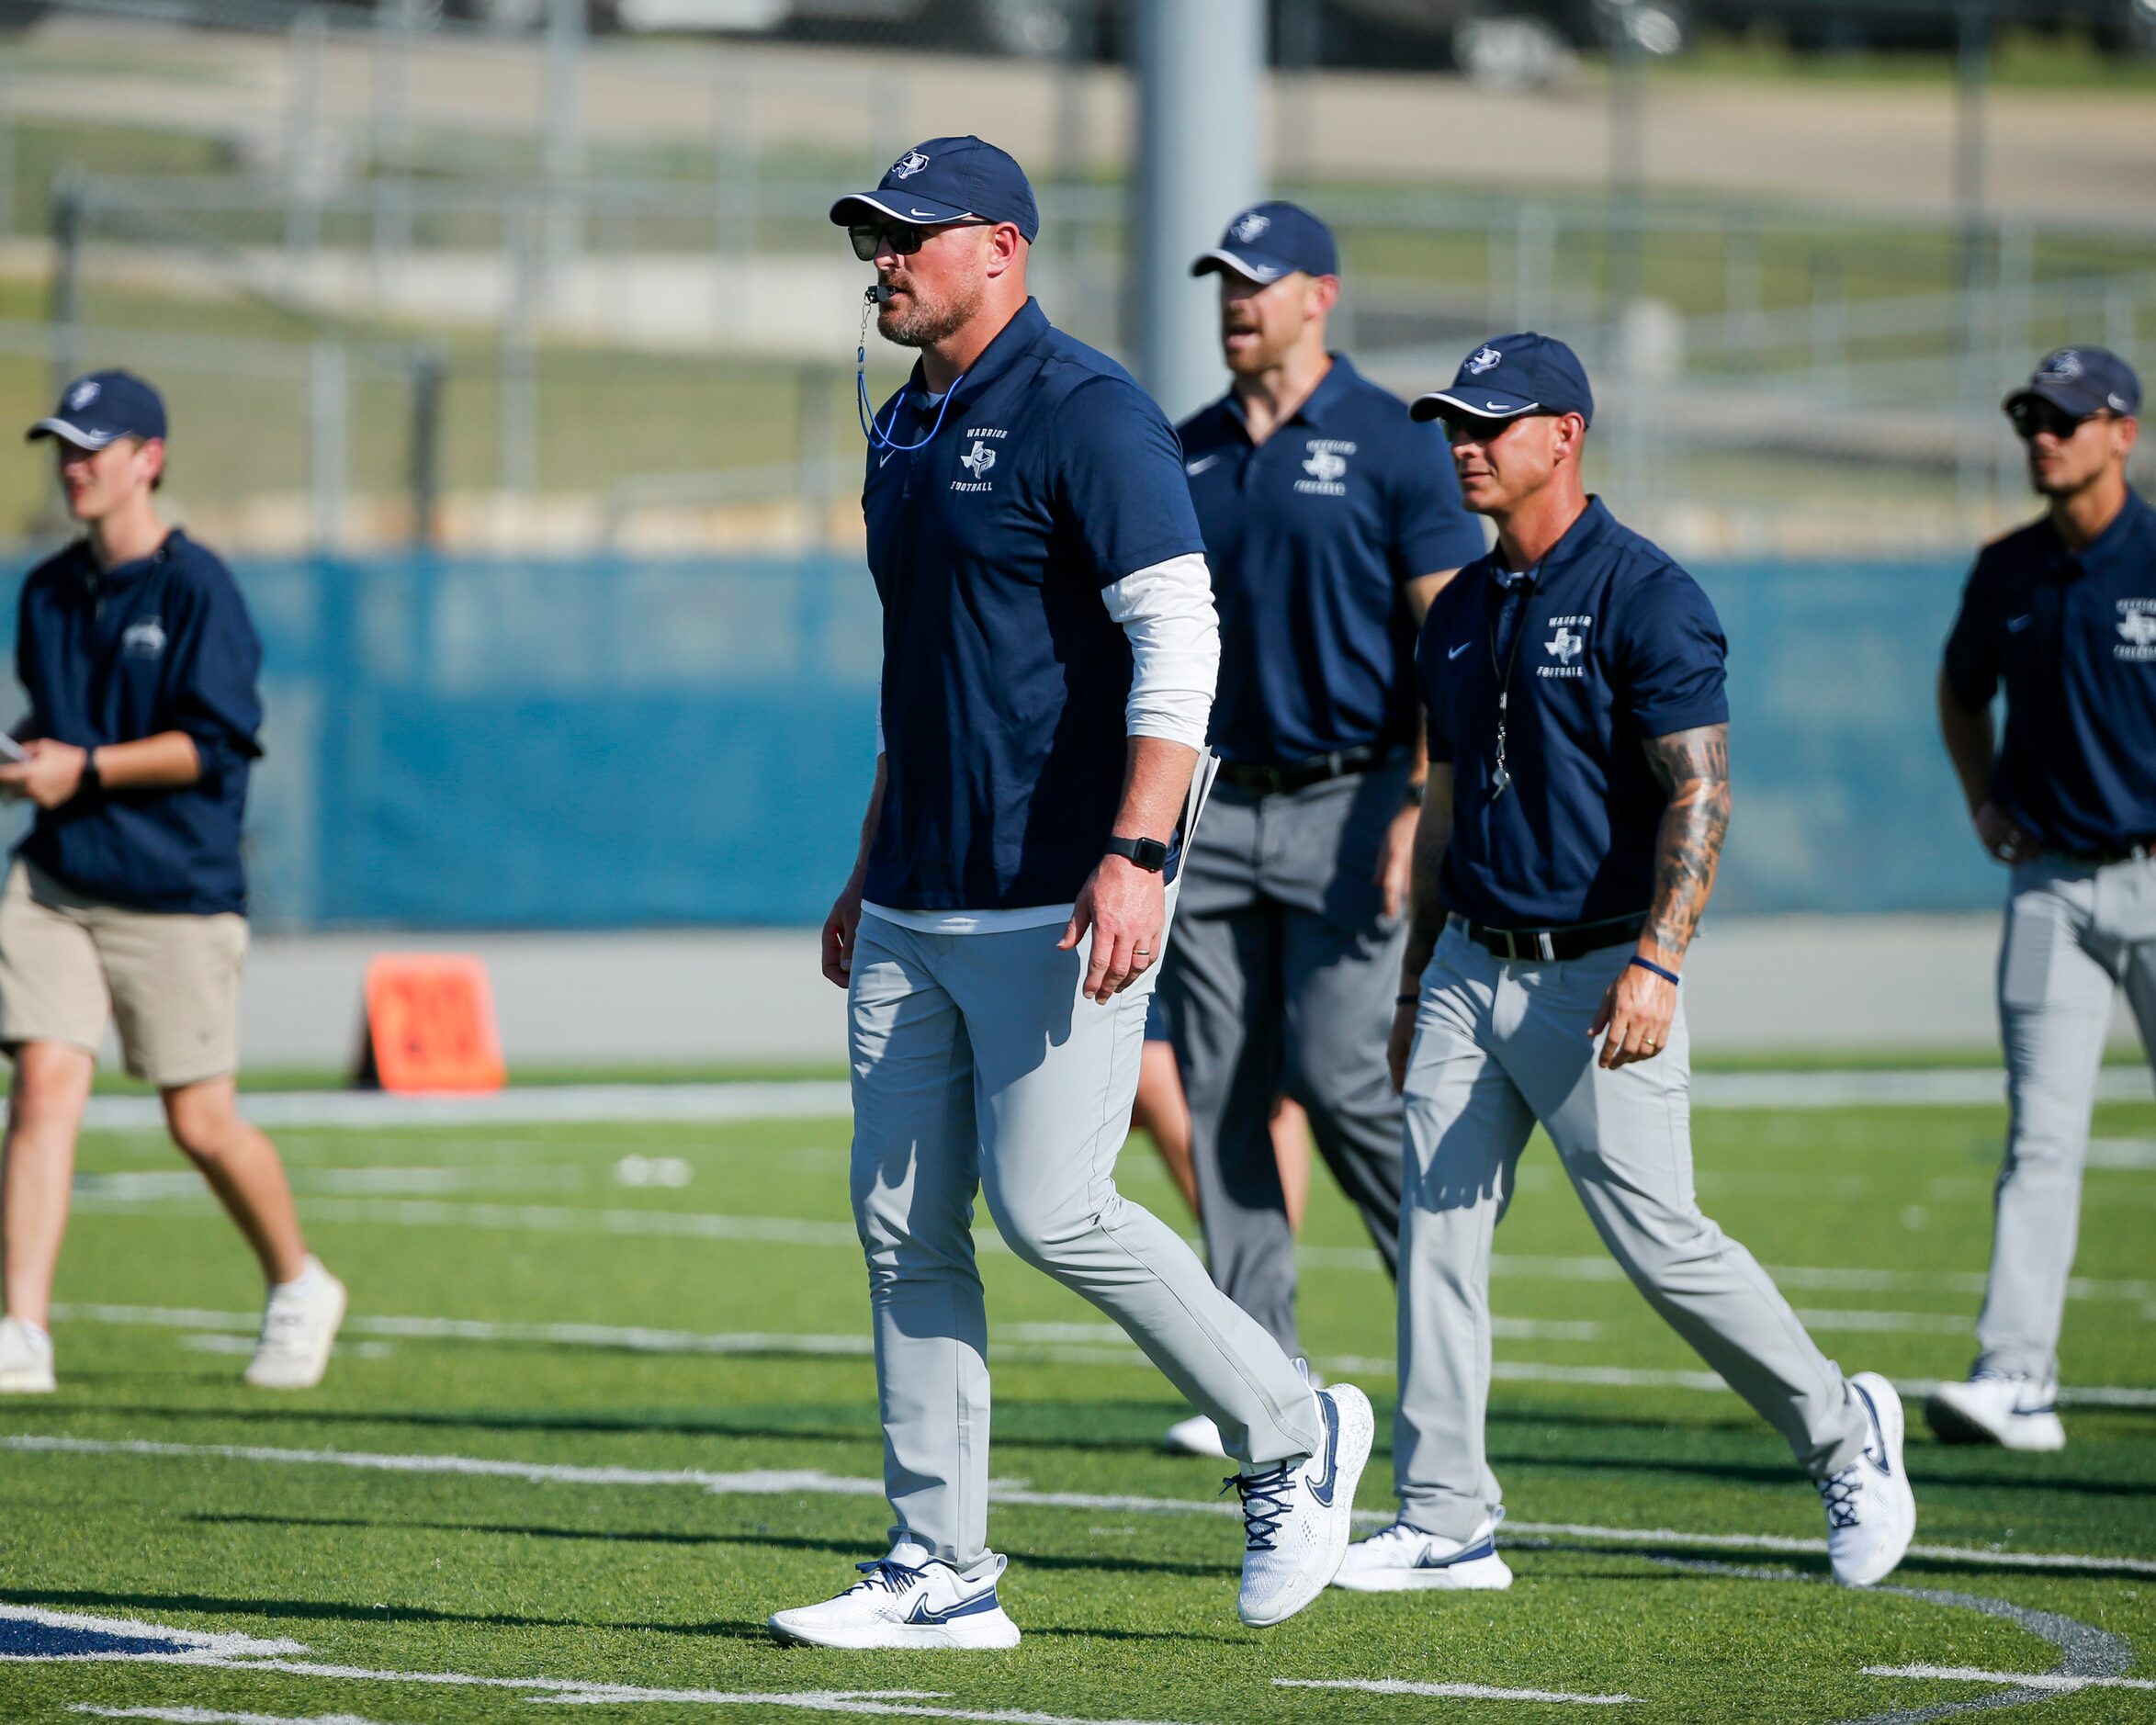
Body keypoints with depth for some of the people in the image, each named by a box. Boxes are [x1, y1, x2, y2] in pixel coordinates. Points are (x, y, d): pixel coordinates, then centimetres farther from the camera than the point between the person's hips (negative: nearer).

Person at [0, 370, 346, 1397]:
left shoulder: (195, 589, -9)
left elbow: (214, 743, -15)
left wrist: (86, 769, -19)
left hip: (176, 896, -5)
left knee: (200, 1122, 2)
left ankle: (297, 1284, 28)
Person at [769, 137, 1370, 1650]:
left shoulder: (1083, 414, -11)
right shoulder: (905, 431, 16)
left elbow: (1178, 641, -18)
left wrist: (1136, 858, -26)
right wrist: (872, 871, 24)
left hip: (1058, 902, -9)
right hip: (917, 908, 9)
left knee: (1048, 1209, -11)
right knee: (904, 1226, 4)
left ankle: (1294, 1440, 9)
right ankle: (940, 1571, 8)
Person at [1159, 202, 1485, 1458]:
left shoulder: (1393, 445, -3)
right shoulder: (1187, 456, 12)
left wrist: (1426, 803, -16)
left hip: (1348, 805, -5)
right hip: (1213, 815, 5)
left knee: (1334, 1071, -12)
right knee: (1222, 1095, 1)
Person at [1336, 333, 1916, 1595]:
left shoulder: (1644, 596, -10)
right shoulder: (1462, 613, 13)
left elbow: (1701, 794, -17)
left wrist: (1656, 962, -28)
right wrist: (1417, 989, 19)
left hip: (1597, 971, -7)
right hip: (1471, 963, 7)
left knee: (1660, 1241, -6)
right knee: (1439, 1229, -2)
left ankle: (1844, 1434, 14)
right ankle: (1447, 1525, 1)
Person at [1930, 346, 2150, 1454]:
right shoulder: (2007, 573, 6)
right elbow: (1961, 692, 26)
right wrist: (1984, 802, 12)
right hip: (2050, 882, 3)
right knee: (2041, 1136, -5)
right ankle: (2016, 1378, -13)